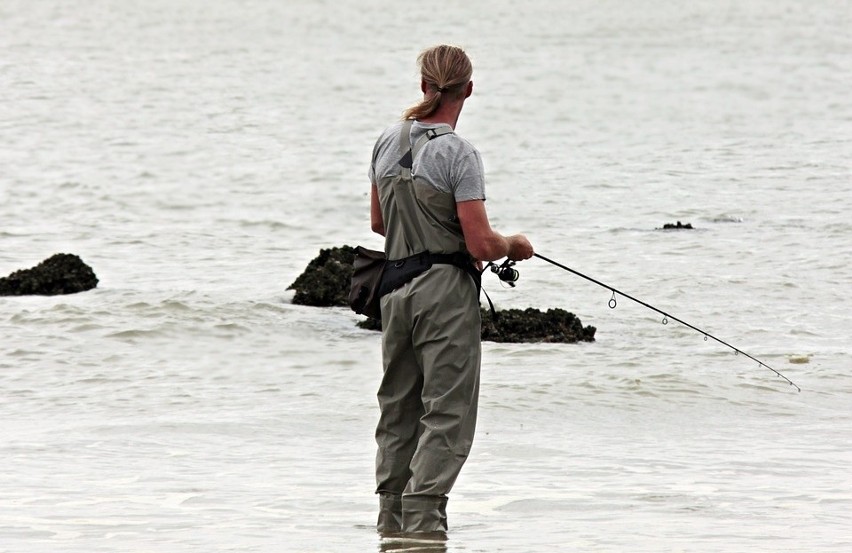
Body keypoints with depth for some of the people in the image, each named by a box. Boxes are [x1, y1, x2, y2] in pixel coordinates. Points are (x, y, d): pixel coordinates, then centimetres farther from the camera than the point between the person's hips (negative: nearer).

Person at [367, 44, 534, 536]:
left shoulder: (388, 143, 6)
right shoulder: (458, 154, -15)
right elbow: (481, 245, -17)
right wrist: (515, 245, 3)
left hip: (396, 287, 7)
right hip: (446, 291, -7)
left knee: (398, 408, 16)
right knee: (447, 412, -3)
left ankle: (392, 518, 20)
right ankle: (422, 520, -11)